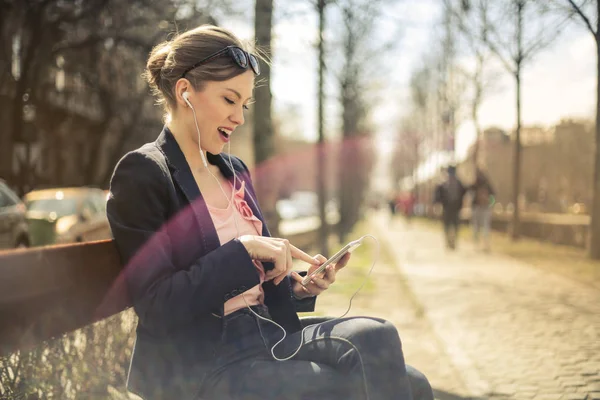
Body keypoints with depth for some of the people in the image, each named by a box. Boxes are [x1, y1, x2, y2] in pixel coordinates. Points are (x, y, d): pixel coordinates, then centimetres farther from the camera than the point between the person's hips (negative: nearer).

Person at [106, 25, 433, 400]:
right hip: (198, 363, -6)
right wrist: (243, 251, -19)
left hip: (265, 335, 7)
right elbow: (158, 308, -14)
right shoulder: (142, 174, -7)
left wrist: (298, 288, 0)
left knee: (378, 338, -18)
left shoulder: (235, 171, 15)